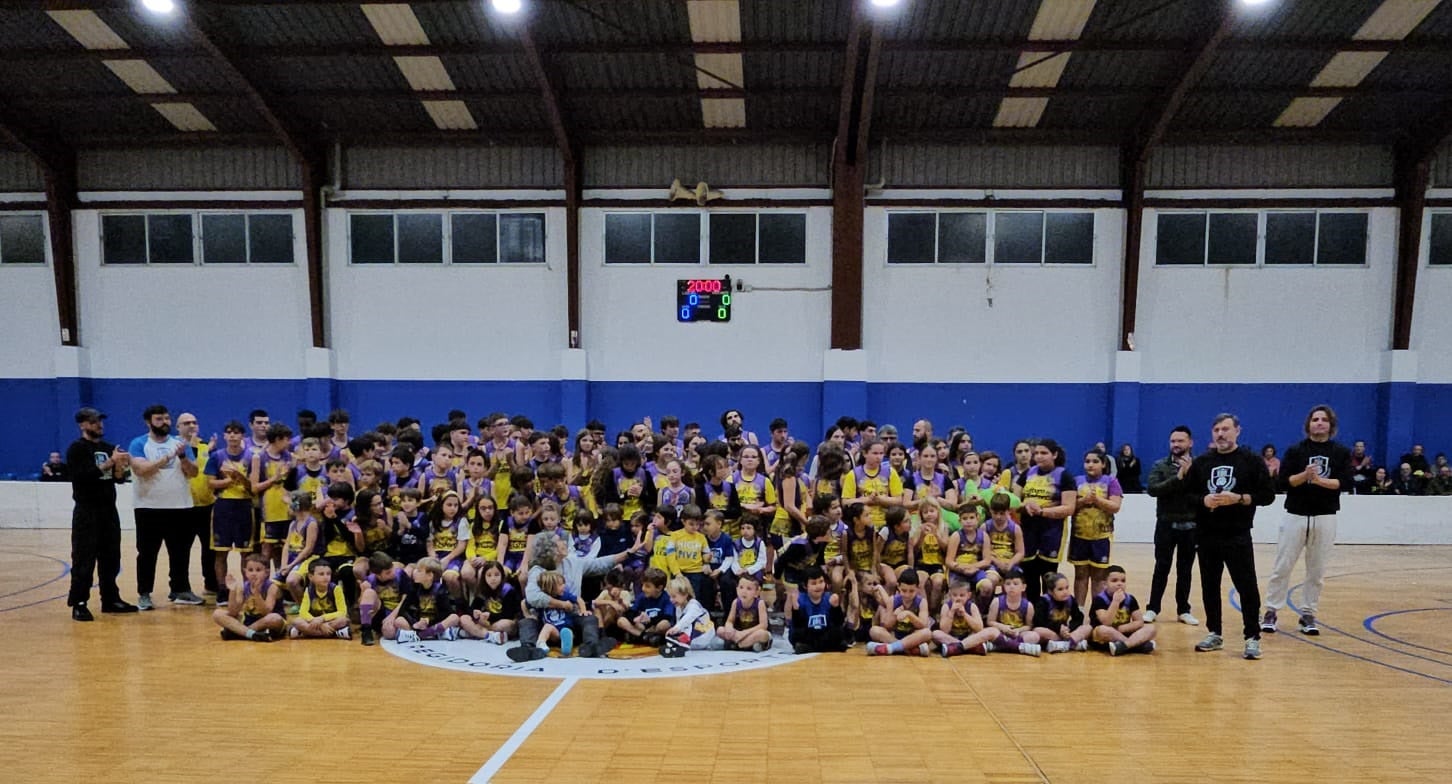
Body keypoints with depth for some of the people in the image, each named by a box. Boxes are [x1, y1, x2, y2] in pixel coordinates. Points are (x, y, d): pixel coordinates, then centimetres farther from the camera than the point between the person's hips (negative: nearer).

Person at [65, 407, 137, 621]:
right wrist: (110, 462, -20)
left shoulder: (109, 448, 14)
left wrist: (120, 467, -8)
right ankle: (78, 604, 0)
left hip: (109, 509, 6)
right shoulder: (76, 449, -5)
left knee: (111, 558, 10)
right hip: (86, 512, -6)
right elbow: (83, 475, -19)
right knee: (84, 560, -5)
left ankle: (110, 599, 18)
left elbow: (119, 479, 12)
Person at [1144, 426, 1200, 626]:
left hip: (1190, 525, 1)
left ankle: (1184, 610, 19)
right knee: (1161, 568, 3)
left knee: (1185, 570, 9)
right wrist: (1178, 477, -22)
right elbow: (1152, 489, -15)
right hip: (1166, 525, 0)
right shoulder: (1160, 465, 1)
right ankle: (1152, 608, 10)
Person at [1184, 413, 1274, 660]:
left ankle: (1252, 637, 10)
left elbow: (1268, 495, -4)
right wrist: (1203, 500, -10)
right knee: (1210, 586, 10)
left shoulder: (1252, 461, -1)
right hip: (1207, 536, 4)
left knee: (1247, 586, -1)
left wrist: (1239, 498, -17)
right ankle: (1214, 633, 22)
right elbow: (1186, 493, 9)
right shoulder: (1201, 463, 8)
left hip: (1238, 537, -3)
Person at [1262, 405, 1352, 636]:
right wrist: (1304, 475, -21)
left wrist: (1319, 480, -21)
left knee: (1317, 571, 7)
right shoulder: (1295, 451, 2)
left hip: (1325, 518, 1)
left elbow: (1345, 482, -8)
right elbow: (1283, 482, -5)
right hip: (1296, 515, -1)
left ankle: (1308, 615, 18)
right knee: (1282, 567, 0)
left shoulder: (1341, 453, 5)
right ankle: (1271, 612, 8)